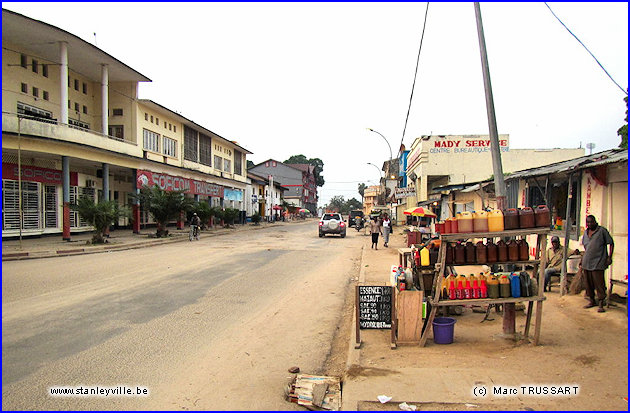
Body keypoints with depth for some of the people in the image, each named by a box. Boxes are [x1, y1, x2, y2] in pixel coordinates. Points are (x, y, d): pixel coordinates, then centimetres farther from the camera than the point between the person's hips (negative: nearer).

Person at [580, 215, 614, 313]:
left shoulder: (602, 230, -4)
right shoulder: (586, 232, 14)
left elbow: (611, 243, -3)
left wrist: (609, 257, -10)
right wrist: (582, 259, 19)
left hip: (598, 263, -6)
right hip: (586, 263, 6)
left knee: (599, 283, -7)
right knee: (588, 283, 11)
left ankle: (601, 304, -1)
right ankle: (592, 301, 24)